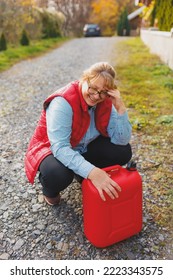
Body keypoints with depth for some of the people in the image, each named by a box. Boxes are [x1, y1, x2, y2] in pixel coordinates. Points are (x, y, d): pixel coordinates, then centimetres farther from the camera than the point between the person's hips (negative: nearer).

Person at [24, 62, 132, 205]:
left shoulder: (105, 102, -14)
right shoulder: (63, 102, -31)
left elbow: (122, 140, -17)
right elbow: (60, 147, -39)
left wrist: (120, 107, -31)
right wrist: (92, 172, -50)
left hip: (83, 148, 5)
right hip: (52, 149, -5)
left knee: (123, 151, -12)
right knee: (58, 174, -38)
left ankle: (83, 175, 11)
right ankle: (50, 189, 2)